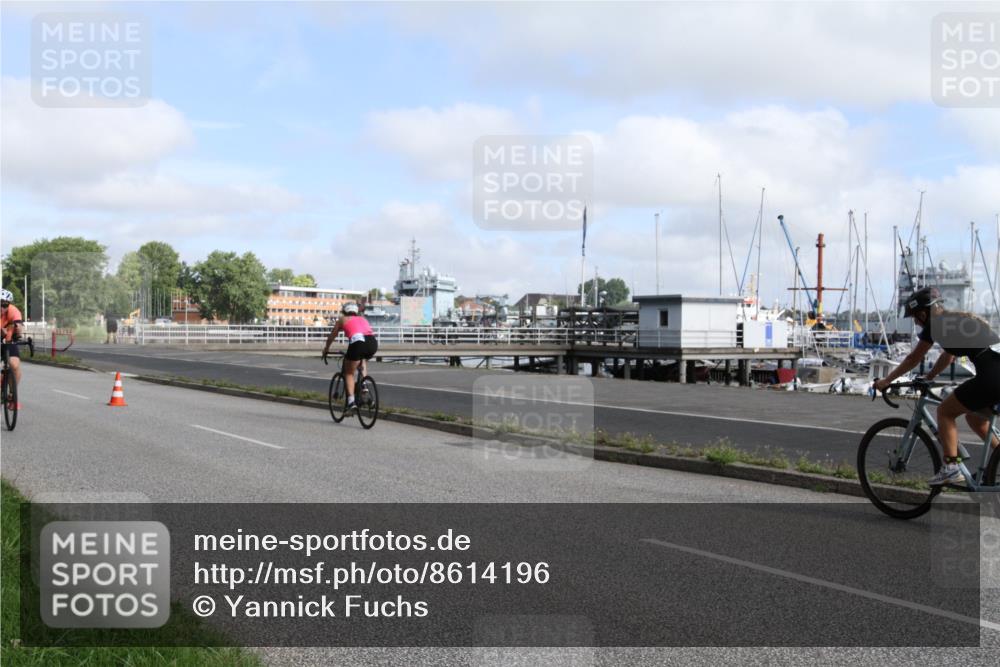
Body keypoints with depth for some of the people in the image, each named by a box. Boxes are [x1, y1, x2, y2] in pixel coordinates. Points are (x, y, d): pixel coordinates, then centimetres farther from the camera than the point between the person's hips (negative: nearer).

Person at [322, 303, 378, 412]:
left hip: (358, 342, -4)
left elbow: (331, 337, 32)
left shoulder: (342, 320, 24)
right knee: (363, 359, 37)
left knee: (349, 373, 12)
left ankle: (351, 400, -3)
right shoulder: (363, 319, 33)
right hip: (373, 342, 4)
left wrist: (325, 350, 48)